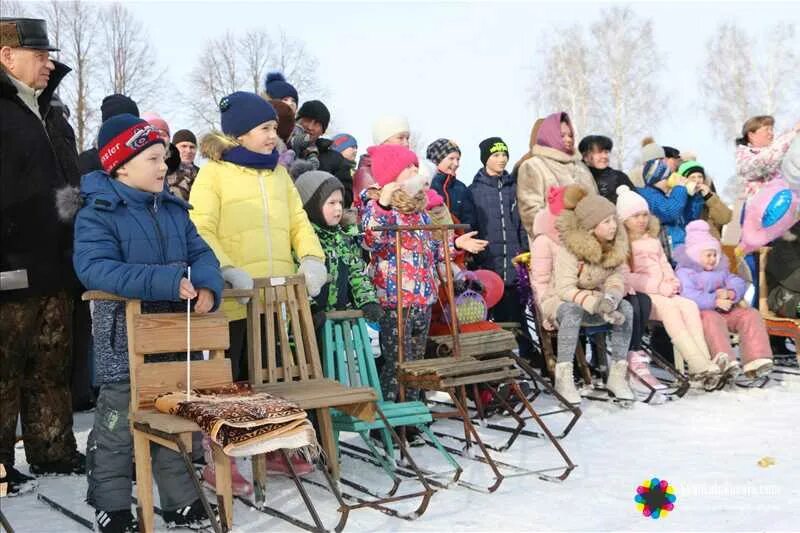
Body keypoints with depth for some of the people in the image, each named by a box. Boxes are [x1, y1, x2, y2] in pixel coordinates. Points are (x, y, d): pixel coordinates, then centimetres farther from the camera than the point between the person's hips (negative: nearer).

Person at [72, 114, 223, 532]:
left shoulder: (174, 209, 8)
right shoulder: (97, 214, -12)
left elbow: (200, 254, 5)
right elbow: (94, 269, -26)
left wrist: (207, 286, -19)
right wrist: (166, 282, -35)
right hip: (125, 334, -6)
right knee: (119, 423, 4)